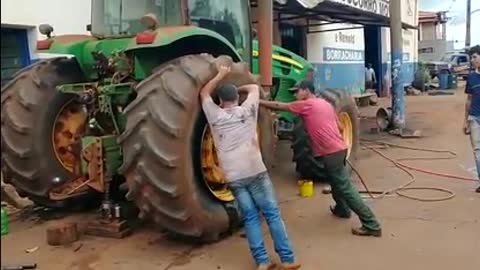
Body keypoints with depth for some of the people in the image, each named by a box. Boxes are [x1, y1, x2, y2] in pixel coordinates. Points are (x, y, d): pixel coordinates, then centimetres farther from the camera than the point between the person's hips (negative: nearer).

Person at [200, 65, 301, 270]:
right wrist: (236, 89, 35)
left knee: (250, 218, 11)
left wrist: (221, 75, 31)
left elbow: (204, 93, 24)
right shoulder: (247, 110, 7)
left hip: (233, 177, 1)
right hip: (255, 172, -1)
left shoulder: (215, 116, 7)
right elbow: (254, 88, 26)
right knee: (272, 214, 6)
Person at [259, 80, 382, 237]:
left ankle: (371, 225, -5)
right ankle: (342, 209, 49)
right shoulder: (325, 104, 17)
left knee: (345, 188, -6)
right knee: (336, 181, 29)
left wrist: (259, 102, 6)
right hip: (338, 148, 10)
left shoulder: (306, 105, -8)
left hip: (331, 152, -10)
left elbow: (280, 106, -3)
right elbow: (339, 126, 21)